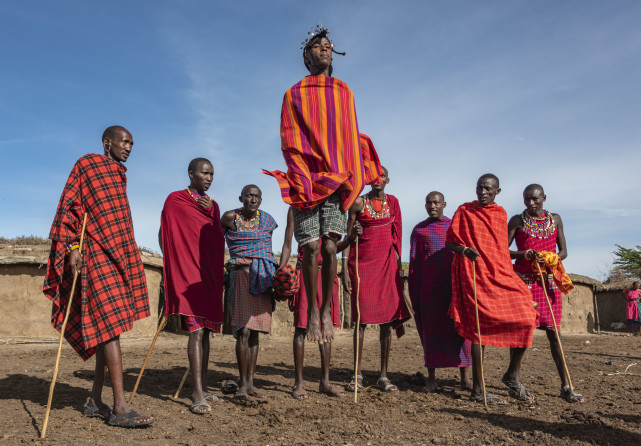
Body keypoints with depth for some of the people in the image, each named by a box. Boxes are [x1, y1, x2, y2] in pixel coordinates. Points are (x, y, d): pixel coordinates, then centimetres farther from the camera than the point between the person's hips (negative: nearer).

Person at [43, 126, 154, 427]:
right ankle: (120, 408, -13)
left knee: (107, 329, 8)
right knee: (110, 325, -14)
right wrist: (72, 247, -17)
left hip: (119, 253, 8)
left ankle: (95, 401, 16)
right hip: (95, 254, -8)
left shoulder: (119, 175, 21)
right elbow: (68, 206, -7)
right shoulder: (86, 165, 0)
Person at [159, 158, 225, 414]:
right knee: (196, 330, -14)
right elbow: (165, 236, -1)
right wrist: (175, 265, -5)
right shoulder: (175, 200, -1)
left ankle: (203, 387, 16)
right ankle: (198, 394, -13)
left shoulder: (212, 205, 18)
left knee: (206, 331, 8)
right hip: (188, 274, -7)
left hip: (210, 274, 7)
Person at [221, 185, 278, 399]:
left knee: (255, 330, 6)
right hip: (241, 275, -4)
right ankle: (242, 383, -2)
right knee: (244, 330, -13)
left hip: (263, 277, 4)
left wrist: (275, 277, 14)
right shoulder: (230, 217, -1)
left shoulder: (266, 220, 10)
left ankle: (250, 383, 12)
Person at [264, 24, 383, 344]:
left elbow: (351, 140, 15)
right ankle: (312, 309, 9)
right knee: (311, 248, -8)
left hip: (338, 182, 2)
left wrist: (354, 184, 5)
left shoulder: (344, 93, 17)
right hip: (306, 181, -1)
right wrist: (302, 180, -10)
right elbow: (289, 143, 3)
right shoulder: (294, 95, 10)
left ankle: (327, 310, 7)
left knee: (330, 248, -7)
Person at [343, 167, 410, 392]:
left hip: (386, 262, 3)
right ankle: (357, 374, 7)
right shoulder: (359, 203, 2)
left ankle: (384, 376, 8)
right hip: (362, 261, -2)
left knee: (387, 318, 0)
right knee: (361, 318, -2)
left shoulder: (393, 202, 11)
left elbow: (396, 235, 14)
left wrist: (398, 264, 8)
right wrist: (345, 269, -6)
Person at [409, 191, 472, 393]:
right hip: (429, 288, 0)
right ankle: (431, 379, 11)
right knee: (431, 331, 3)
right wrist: (413, 294, 4)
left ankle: (465, 378, 8)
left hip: (455, 285, 1)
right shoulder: (418, 230, 10)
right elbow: (414, 263, 9)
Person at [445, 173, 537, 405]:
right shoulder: (464, 211, 4)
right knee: (480, 327, -7)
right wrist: (465, 250, -18)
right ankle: (478, 390, 1)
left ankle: (512, 376, 13)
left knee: (524, 319, -7)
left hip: (501, 274, 5)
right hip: (475, 275, -5)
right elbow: (449, 242, 1)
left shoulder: (501, 213, 17)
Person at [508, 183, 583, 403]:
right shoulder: (517, 220, 3)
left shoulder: (555, 219, 11)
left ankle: (566, 386, 2)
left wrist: (553, 259, -10)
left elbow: (563, 250, 12)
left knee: (553, 331, -1)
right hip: (523, 279, -2)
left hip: (549, 280, 2)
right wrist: (524, 254, -19)